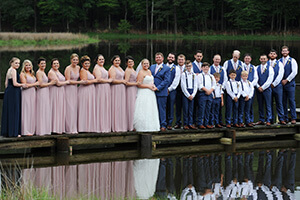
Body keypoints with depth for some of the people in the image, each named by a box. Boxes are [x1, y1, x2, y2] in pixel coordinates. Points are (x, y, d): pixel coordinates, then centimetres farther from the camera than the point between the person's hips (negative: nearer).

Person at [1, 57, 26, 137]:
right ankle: (13, 132, -4)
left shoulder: (9, 70, 15)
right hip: (14, 92, -10)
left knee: (7, 112, 11)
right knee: (14, 112, -5)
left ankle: (6, 131, 14)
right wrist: (22, 85, -5)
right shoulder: (13, 71, -13)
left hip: (8, 92, 10)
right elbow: (15, 83, -19)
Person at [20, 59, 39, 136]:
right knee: (27, 111, -7)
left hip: (33, 93, 7)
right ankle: (26, 131, -5)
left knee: (33, 111, 5)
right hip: (26, 93, -7)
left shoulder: (32, 74, 17)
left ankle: (32, 129, 7)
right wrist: (34, 84, -7)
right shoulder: (22, 74, -4)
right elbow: (25, 85, -12)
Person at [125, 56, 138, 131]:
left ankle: (133, 125, 11)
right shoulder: (127, 70, -12)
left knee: (134, 108, 8)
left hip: (134, 90, 9)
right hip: (130, 90, -9)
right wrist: (136, 83, -13)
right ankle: (131, 126, -3)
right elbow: (126, 83, -17)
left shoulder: (133, 70, 16)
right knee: (131, 108, -7)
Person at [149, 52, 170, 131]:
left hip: (161, 92, -5)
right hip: (152, 91, 5)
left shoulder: (166, 68, -2)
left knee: (162, 109, -3)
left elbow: (166, 80, -8)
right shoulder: (152, 67, 16)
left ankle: (163, 125, 2)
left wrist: (158, 88, -15)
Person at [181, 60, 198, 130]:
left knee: (191, 109, 3)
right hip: (185, 92, -3)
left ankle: (190, 123, 5)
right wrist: (188, 95, -10)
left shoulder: (194, 75, 9)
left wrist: (193, 95, -6)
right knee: (186, 108, -4)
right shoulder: (183, 74, 0)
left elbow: (196, 86, 7)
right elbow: (183, 86, -5)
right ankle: (185, 124, 0)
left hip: (192, 93, 3)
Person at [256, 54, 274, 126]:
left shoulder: (270, 68, 0)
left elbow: (269, 80, -7)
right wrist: (258, 87, -6)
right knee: (260, 105, 6)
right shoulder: (257, 68, 10)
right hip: (259, 89, 3)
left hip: (267, 89, -3)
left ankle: (268, 120, 0)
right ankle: (261, 120, 11)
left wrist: (263, 87, -10)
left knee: (268, 105, -3)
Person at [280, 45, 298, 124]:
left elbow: (294, 72, -7)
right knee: (283, 101, 4)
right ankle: (285, 118, 9)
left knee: (291, 101, -5)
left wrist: (286, 80, -10)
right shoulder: (279, 61, 11)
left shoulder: (292, 61, 0)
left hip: (290, 83, -3)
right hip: (281, 84, 3)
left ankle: (293, 118, -3)